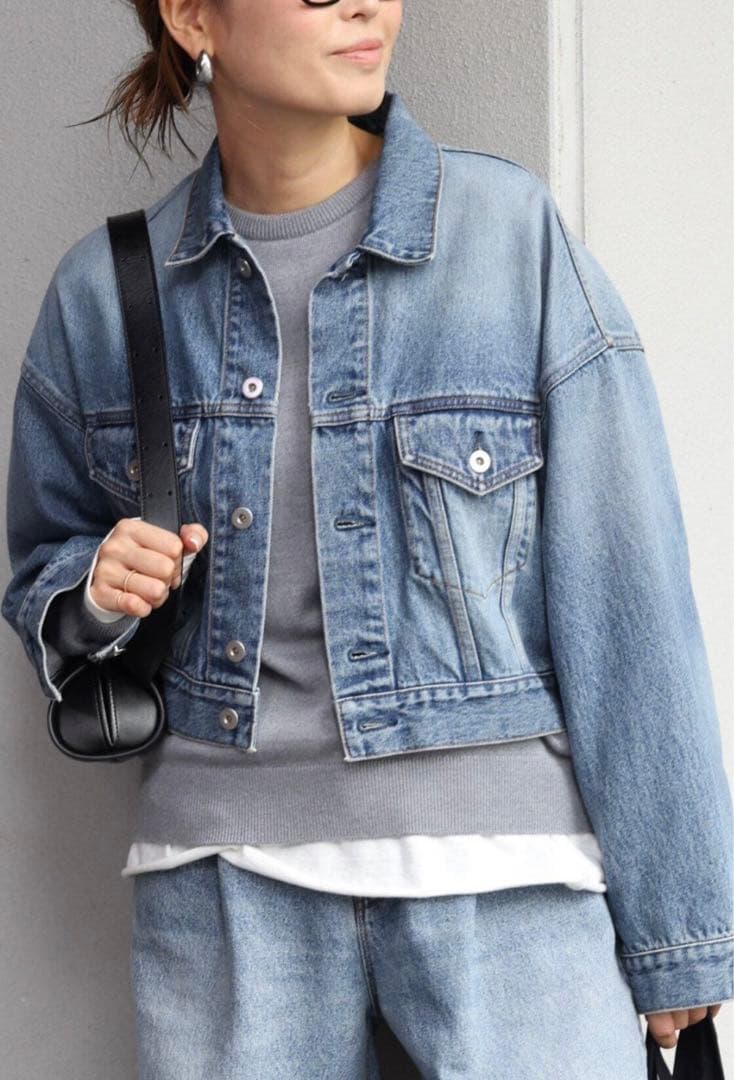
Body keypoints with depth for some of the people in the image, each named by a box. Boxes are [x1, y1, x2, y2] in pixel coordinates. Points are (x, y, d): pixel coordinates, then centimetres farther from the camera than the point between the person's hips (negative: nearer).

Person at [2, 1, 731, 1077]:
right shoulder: (106, 288, 4)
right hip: (224, 866, 3)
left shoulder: (514, 232, -5)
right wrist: (95, 588, -7)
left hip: (496, 862, -2)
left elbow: (622, 587, -5)